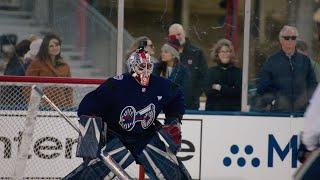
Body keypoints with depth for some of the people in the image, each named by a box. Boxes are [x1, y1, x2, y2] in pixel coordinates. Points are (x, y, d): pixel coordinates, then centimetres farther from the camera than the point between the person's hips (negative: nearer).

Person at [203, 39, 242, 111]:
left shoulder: (237, 72, 6)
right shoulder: (211, 72, 9)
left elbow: (238, 91, -6)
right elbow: (208, 92, -4)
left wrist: (219, 88, -6)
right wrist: (229, 91, -9)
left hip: (233, 110, -1)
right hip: (213, 109, 1)